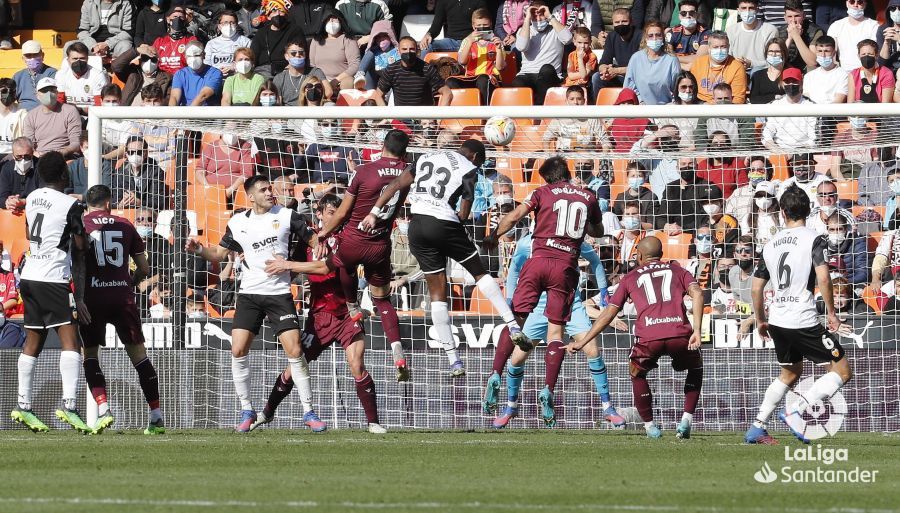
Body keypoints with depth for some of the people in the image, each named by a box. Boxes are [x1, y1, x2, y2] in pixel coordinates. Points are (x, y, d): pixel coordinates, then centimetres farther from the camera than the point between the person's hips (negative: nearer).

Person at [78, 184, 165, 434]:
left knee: (90, 353, 10)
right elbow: (144, 268, 13)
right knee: (137, 353, 9)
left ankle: (103, 409, -8)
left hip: (93, 295, -2)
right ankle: (156, 416, 9)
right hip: (123, 296, 2)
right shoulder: (125, 225, 11)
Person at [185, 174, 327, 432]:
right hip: (249, 294, 2)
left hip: (279, 293, -2)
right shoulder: (238, 223, 6)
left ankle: (308, 412, 0)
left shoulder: (286, 216, 0)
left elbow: (313, 240, 6)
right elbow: (219, 253, 16)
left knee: (294, 351, -10)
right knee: (238, 351, -8)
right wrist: (198, 249, -2)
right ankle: (247, 411, 6)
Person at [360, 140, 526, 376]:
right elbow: (464, 213, 1)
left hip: (417, 226, 4)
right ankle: (512, 325, 8)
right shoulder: (469, 170, 5)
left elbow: (397, 185, 10)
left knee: (437, 293, 9)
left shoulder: (427, 158, 19)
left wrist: (374, 213, 6)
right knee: (480, 272, 17)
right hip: (444, 224, -4)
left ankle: (453, 360, 7)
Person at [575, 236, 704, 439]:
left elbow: (608, 314, 21)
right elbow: (697, 293, 7)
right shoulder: (676, 270, 26)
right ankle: (686, 418, 15)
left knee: (638, 374, 30)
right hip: (680, 334, 0)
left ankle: (649, 425, 23)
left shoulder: (630, 278, 25)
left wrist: (581, 343, 28)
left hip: (648, 337, 0)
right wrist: (696, 331, 1)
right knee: (695, 369, 30)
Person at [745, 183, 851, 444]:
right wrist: (831, 313, -7)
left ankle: (757, 428, 21)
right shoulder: (814, 239, -6)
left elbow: (756, 288, 14)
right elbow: (823, 278, -19)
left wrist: (760, 320, 28)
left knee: (790, 373, 27)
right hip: (804, 322, -7)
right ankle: (795, 410, -13)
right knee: (842, 371, 1)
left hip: (777, 321, 7)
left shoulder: (771, 244, 11)